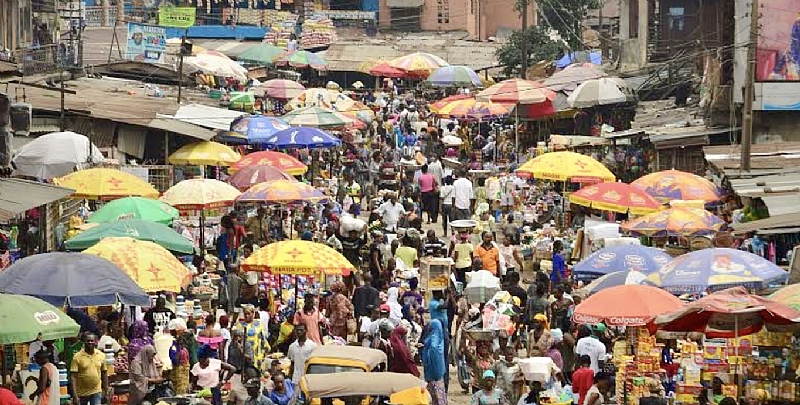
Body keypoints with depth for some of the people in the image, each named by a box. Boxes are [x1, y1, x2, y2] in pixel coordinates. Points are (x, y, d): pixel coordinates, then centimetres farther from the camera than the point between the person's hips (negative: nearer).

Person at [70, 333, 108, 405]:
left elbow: (104, 374, 12)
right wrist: (75, 396, -19)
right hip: (81, 393, -1)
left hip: (96, 392, 1)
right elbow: (73, 377, -13)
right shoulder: (77, 357, -9)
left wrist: (106, 391, 12)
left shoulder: (101, 355, 2)